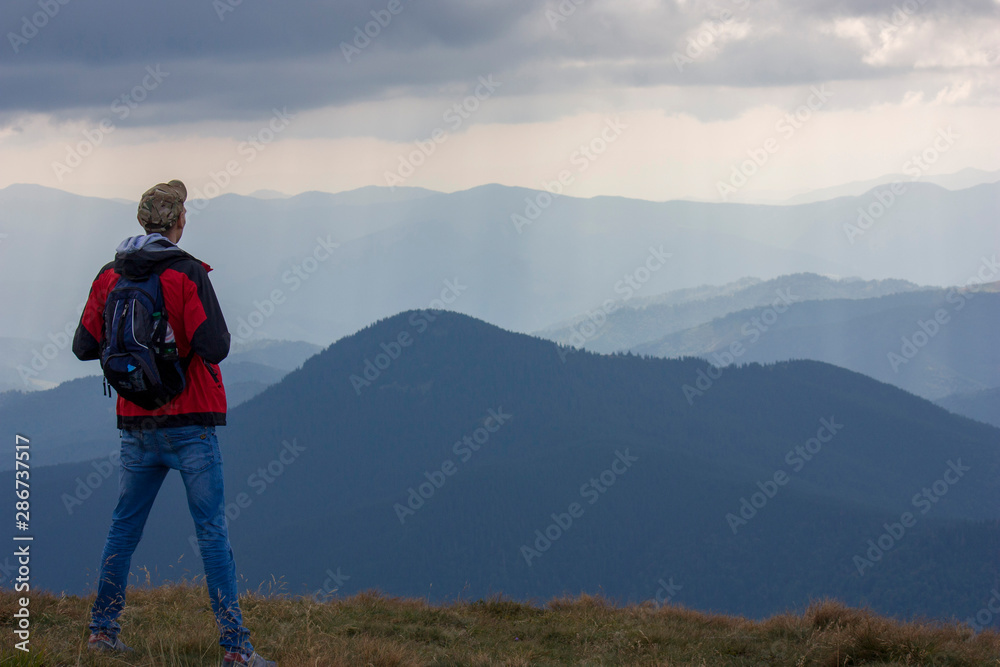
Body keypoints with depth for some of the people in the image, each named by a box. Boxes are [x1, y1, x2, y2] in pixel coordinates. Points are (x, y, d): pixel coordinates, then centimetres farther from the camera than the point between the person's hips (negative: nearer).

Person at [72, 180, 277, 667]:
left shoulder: (110, 276, 4)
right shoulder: (187, 274, -12)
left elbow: (84, 345, 7)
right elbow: (215, 348, -20)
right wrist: (188, 334, 2)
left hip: (135, 422, 5)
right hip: (189, 424, -5)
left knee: (124, 527, 16)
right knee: (212, 531, -3)